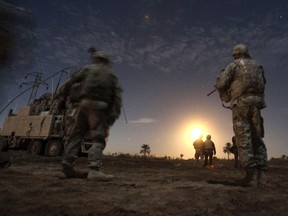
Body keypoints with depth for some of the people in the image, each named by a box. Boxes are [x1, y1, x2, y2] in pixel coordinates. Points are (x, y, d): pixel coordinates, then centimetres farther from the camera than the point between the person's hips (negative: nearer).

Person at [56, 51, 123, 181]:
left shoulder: (88, 69, 20)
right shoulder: (112, 76, 17)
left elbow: (69, 83, 15)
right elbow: (117, 96, 2)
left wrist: (62, 98, 24)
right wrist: (113, 116, -5)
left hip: (84, 105, 3)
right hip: (98, 108, -2)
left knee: (77, 135, 11)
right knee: (98, 139, -8)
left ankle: (67, 167, 8)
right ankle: (94, 170, -24)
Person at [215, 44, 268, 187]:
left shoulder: (233, 66, 5)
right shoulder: (257, 67, 21)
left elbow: (220, 85, 0)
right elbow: (262, 85, 25)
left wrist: (225, 97, 20)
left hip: (241, 104, -5)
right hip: (256, 104, 6)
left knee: (244, 140, -6)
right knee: (257, 139, 7)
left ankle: (251, 175, -10)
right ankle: (261, 175, 4)